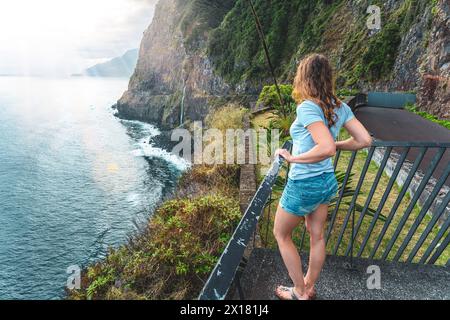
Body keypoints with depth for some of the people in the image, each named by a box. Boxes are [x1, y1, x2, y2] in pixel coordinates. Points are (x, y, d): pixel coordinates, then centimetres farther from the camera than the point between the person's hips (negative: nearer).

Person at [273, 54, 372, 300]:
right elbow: (365, 140, -1)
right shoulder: (340, 106, -1)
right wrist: (338, 146, 10)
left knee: (281, 235, 16)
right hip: (327, 180, 8)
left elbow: (326, 148, -34)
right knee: (317, 235, 22)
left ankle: (300, 293, 29)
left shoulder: (306, 107, -23)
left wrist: (293, 157, -21)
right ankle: (309, 287, 43)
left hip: (303, 185, -7)